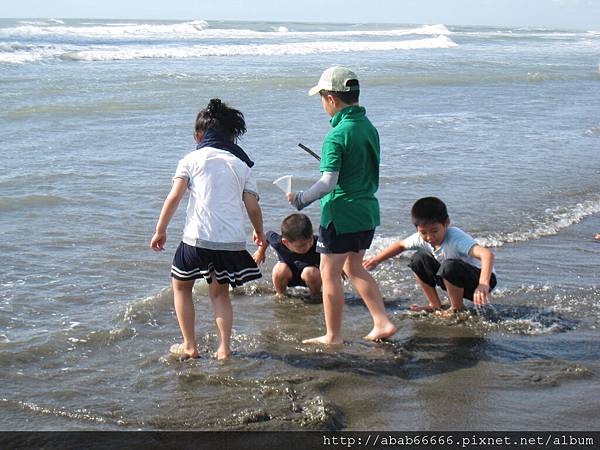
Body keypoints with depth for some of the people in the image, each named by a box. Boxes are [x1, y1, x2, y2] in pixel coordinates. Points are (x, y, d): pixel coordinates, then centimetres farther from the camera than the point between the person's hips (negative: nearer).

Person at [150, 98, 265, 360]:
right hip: (232, 240, 3)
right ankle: (224, 348, 11)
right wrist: (259, 233, 28)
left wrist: (160, 230, 6)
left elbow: (174, 197, -3)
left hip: (198, 237, -3)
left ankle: (190, 346, 17)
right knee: (220, 292, 21)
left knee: (181, 287, 19)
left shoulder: (192, 159, 5)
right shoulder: (241, 164, 12)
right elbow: (253, 207, 10)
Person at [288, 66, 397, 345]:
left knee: (329, 273, 5)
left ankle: (333, 337, 13)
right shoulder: (369, 127, 5)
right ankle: (382, 323, 18)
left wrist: (301, 199, -15)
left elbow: (328, 183, -25)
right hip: (368, 209, 8)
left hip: (341, 214, -8)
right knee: (354, 267, 22)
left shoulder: (337, 136, -19)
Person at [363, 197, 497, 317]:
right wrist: (376, 260, 9)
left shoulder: (456, 238, -33)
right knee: (419, 259, -6)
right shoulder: (422, 238, -12)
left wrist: (483, 285, -61)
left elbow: (487, 254, -47)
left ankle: (457, 308, -10)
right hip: (454, 278, 7)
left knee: (450, 266, -35)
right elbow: (401, 245, 11)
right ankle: (435, 306, 5)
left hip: (480, 278, -7)